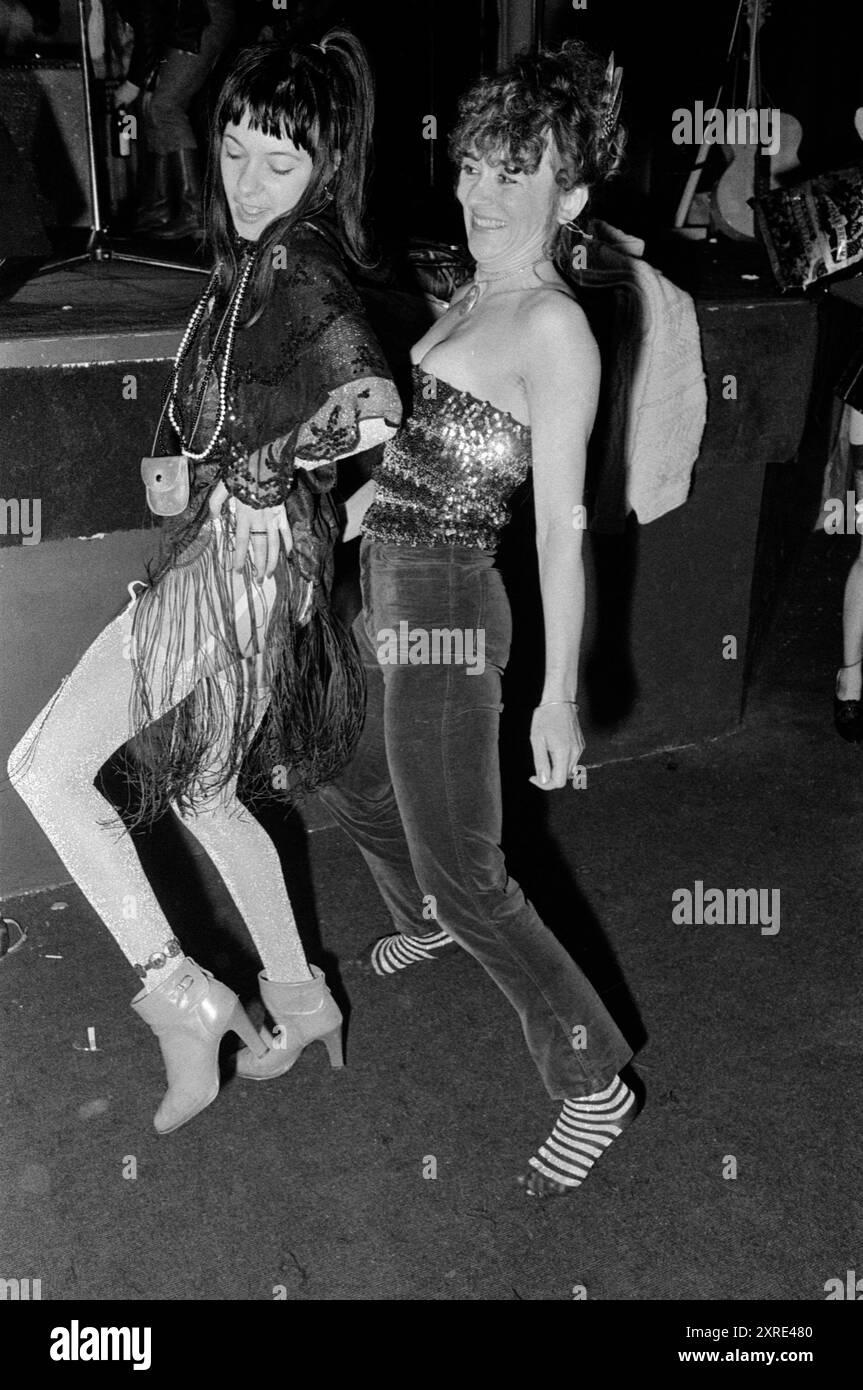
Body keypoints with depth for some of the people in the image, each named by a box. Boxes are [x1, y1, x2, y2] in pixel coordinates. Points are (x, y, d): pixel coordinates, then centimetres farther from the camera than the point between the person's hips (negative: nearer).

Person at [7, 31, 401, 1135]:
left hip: (243, 561, -10)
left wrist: (207, 478, -19)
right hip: (222, 557, 10)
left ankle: (183, 1002, 1)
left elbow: (369, 407, -30)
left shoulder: (294, 270, -16)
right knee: (200, 790, 20)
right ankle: (298, 999, 33)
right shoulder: (258, 260, 12)